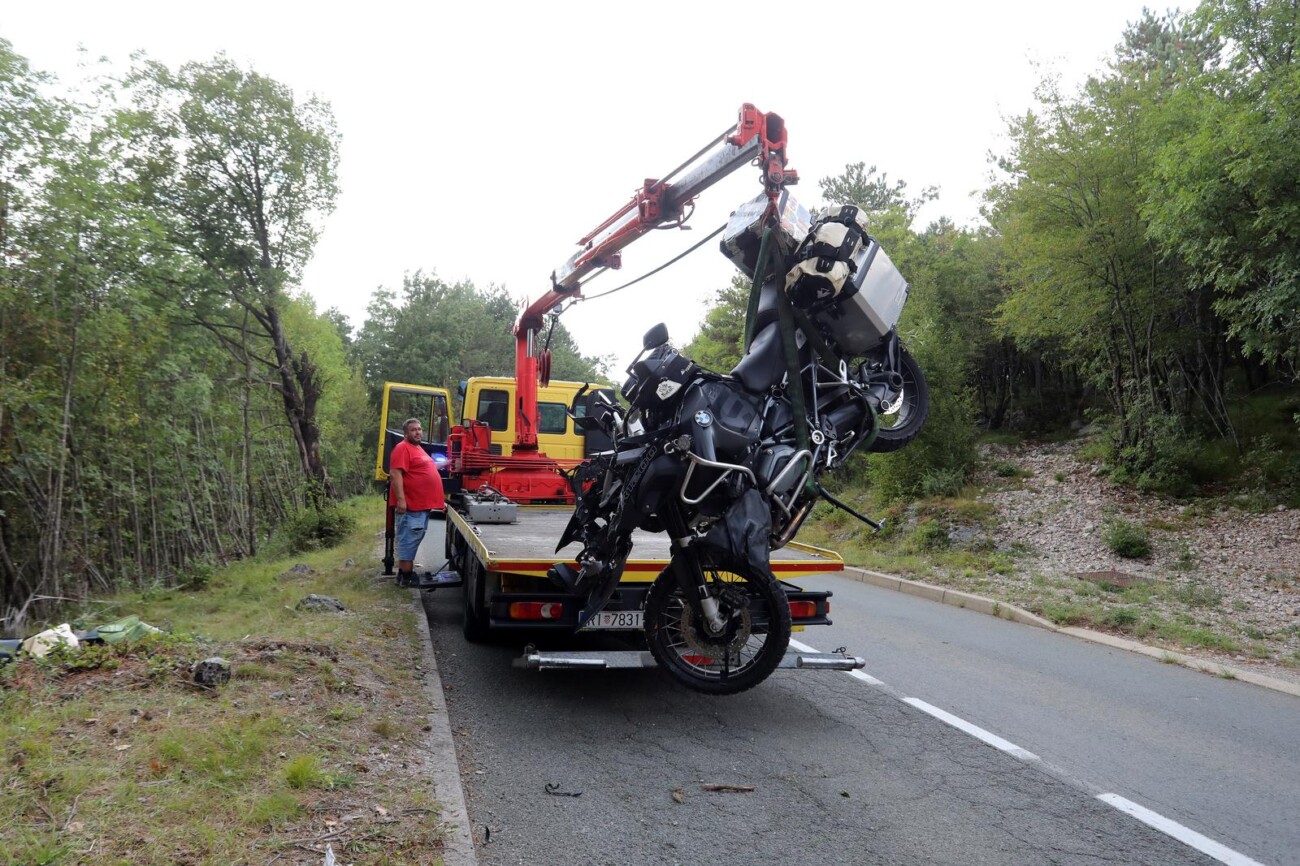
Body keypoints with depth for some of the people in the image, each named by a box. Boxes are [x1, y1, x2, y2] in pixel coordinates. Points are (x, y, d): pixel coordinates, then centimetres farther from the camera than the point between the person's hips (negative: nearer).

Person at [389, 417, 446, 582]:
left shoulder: (418, 450, 22)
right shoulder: (402, 448, -9)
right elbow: (395, 474, -19)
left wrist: (439, 501, 27)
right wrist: (401, 499, -26)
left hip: (422, 505, 10)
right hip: (411, 506, -10)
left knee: (413, 541, 12)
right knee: (408, 540, -7)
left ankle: (408, 572, 18)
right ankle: (405, 575, -4)